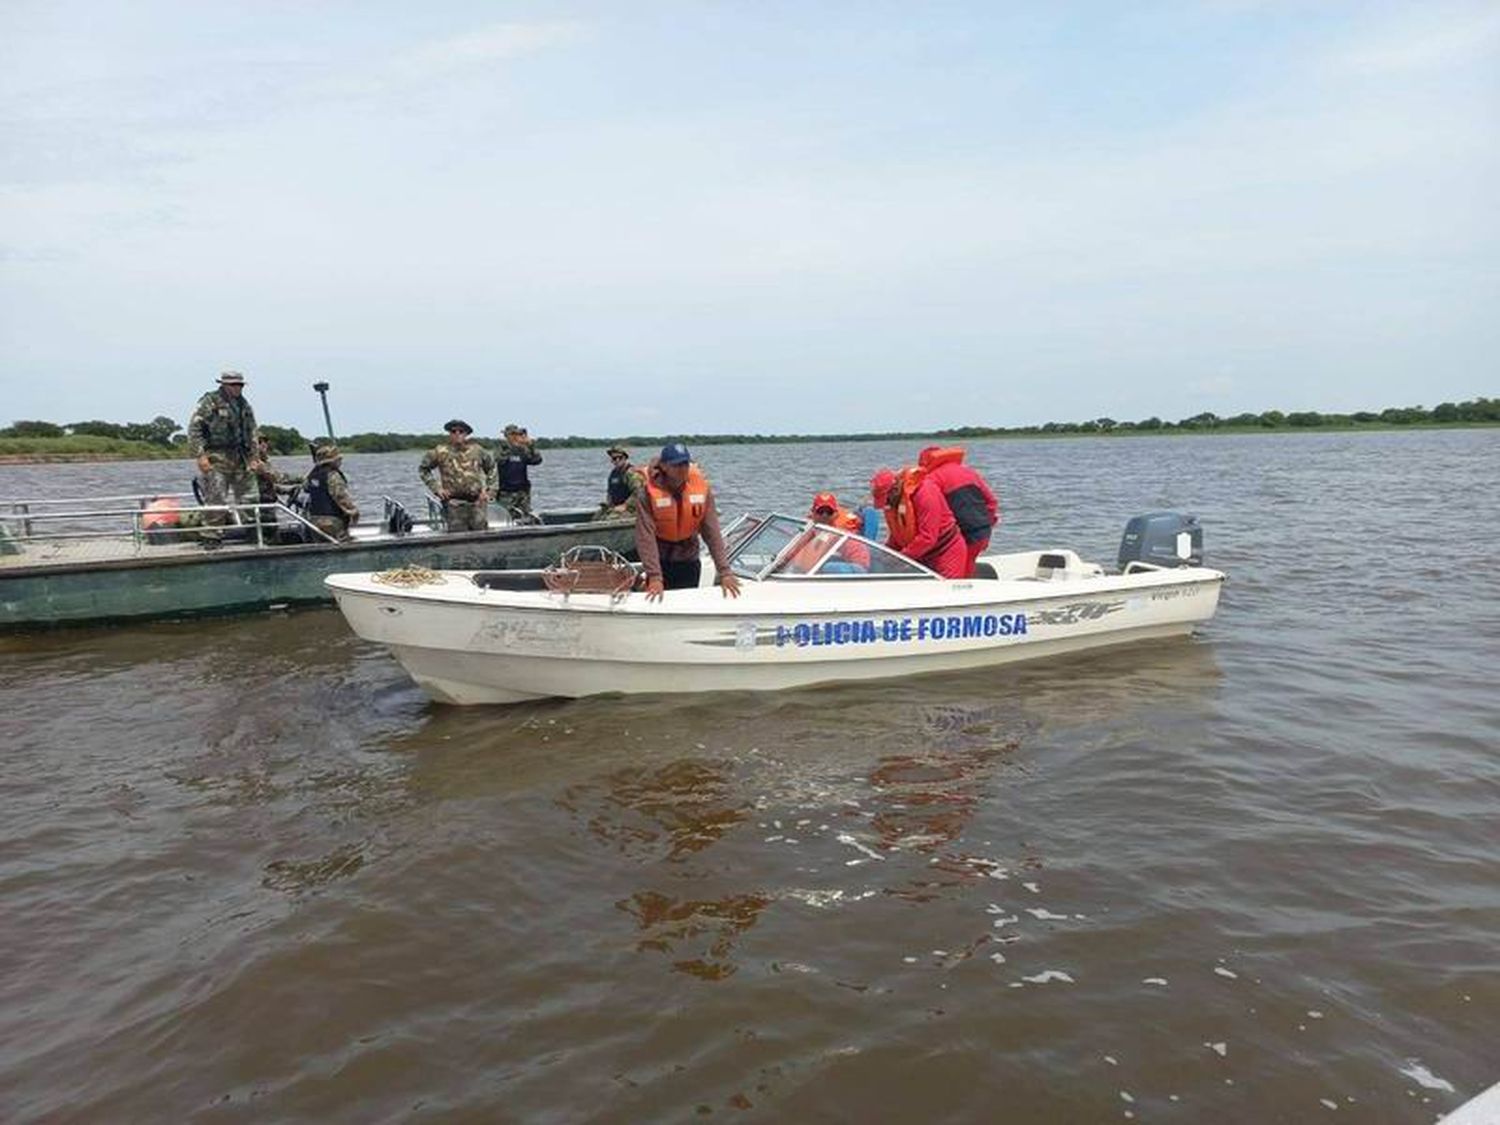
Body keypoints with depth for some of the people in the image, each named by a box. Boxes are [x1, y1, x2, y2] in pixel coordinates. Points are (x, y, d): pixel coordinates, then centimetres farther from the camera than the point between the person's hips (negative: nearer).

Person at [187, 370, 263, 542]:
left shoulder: (244, 405, 15)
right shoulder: (210, 402, -5)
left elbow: (253, 431, 20)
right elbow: (194, 428, -9)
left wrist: (254, 456, 12)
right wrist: (200, 455, -16)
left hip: (241, 459, 6)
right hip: (216, 458, -6)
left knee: (250, 497, 6)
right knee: (216, 500, -7)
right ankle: (211, 537, 1)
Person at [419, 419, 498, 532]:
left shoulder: (477, 450, 7)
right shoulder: (441, 452, 1)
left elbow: (492, 469, 19)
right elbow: (423, 469, 12)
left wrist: (489, 491, 10)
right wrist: (436, 488, 3)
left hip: (478, 502, 2)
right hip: (454, 505, -2)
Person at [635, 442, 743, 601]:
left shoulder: (700, 484, -13)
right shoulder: (649, 488, -21)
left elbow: (712, 531, -11)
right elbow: (645, 535, -24)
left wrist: (725, 572, -16)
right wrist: (654, 577, -31)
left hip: (689, 559, 3)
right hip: (660, 558, -2)